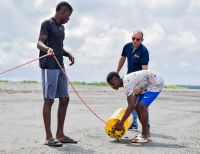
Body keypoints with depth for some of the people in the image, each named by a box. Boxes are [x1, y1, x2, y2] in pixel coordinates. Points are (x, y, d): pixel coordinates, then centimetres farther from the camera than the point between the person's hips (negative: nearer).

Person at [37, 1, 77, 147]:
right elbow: (39, 42, -16)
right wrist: (47, 48, -37)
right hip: (49, 67, -9)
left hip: (60, 67, 9)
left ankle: (60, 134, 14)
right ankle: (49, 137, -5)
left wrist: (68, 54, 11)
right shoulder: (47, 23, -4)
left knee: (64, 99, 7)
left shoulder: (61, 27, 22)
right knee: (49, 100, -8)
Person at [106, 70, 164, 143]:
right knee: (137, 106, 10)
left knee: (142, 106, -20)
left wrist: (121, 123, -31)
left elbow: (131, 106, -34)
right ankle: (146, 132, 20)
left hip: (156, 83, -10)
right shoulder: (126, 80, -1)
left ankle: (144, 136, -14)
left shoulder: (127, 83, -29)